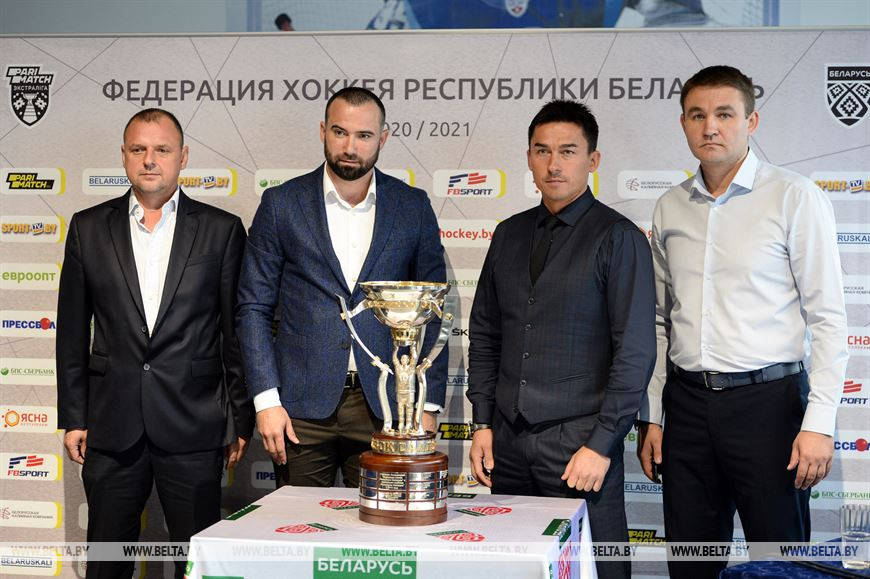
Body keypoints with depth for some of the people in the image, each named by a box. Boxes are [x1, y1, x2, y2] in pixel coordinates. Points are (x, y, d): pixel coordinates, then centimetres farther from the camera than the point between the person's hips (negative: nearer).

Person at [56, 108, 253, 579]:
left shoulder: (221, 230, 1)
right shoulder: (88, 228, 6)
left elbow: (237, 332, 2)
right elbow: (72, 332, 8)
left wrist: (240, 420, 0)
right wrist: (73, 417, 5)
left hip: (193, 426, -1)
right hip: (112, 425, 2)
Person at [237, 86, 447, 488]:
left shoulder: (413, 206, 6)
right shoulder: (281, 204, 4)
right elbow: (253, 308, 3)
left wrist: (429, 404, 1)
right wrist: (266, 400, -6)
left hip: (384, 406, 1)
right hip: (302, 405, 0)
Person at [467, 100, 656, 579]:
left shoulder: (618, 238, -6)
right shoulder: (509, 234, 11)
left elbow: (635, 352, -10)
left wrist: (602, 445, -13)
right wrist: (482, 422, 8)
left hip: (579, 441, -5)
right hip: (508, 439, 5)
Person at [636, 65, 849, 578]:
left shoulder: (794, 197, -4)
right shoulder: (670, 208, 10)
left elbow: (828, 318, -5)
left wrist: (819, 422, -12)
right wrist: (652, 416, 12)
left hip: (767, 400, -4)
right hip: (687, 401, 4)